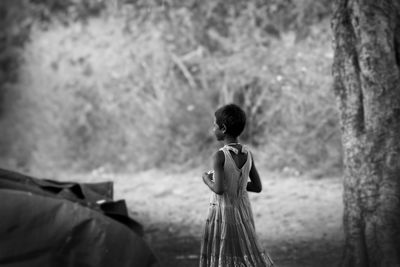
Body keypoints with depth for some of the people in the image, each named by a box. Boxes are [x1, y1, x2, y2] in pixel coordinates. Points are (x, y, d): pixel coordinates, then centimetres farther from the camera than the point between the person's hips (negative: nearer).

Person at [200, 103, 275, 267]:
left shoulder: (219, 157, -19)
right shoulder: (248, 154, -1)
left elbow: (219, 189, -27)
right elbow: (257, 187, 4)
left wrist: (207, 180, -7)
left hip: (223, 211, -5)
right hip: (243, 211, 5)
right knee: (247, 253, 15)